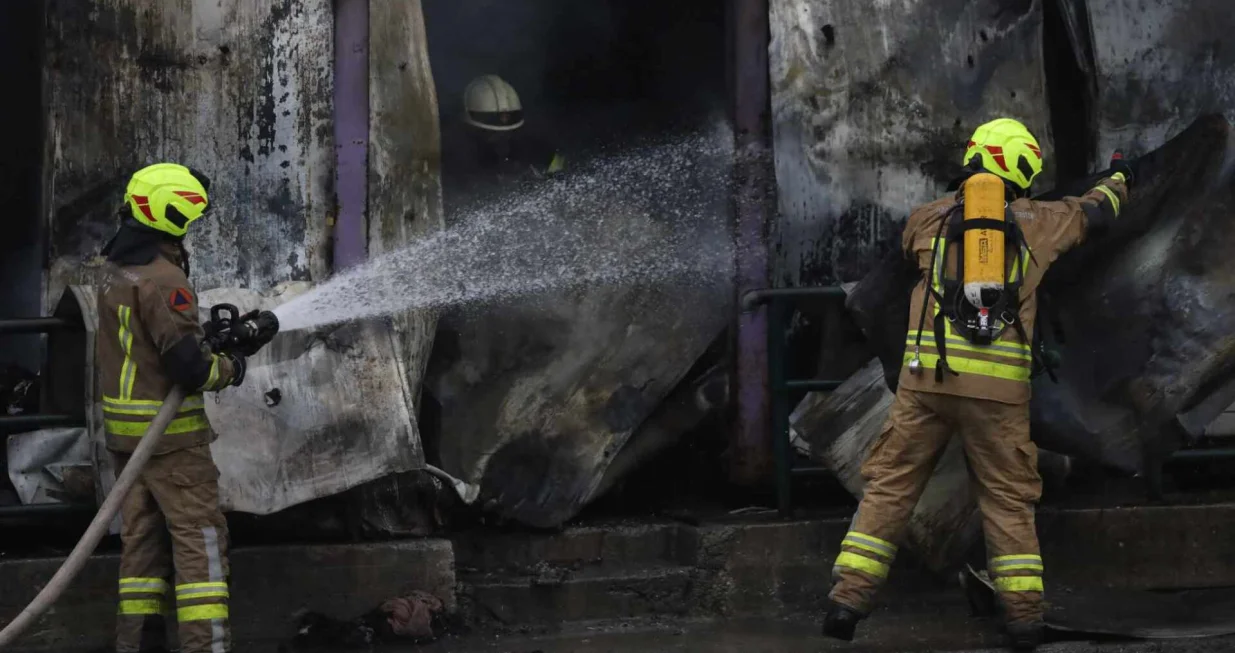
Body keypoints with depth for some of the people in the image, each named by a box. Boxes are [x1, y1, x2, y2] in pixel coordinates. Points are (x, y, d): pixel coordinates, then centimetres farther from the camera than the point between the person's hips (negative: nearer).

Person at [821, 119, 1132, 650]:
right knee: (1007, 496, 10)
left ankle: (849, 599, 0)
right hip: (1000, 385, 0)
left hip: (928, 374, 0)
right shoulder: (1036, 222, 10)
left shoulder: (928, 219, 10)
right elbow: (1094, 212, 27)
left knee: (891, 484, 6)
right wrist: (1118, 181, 49)